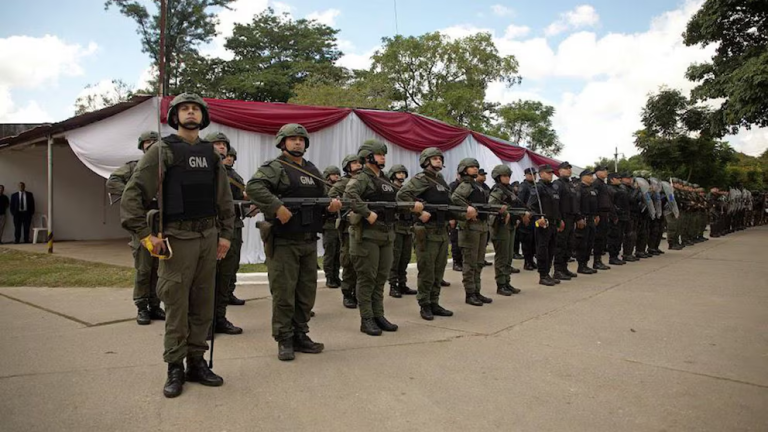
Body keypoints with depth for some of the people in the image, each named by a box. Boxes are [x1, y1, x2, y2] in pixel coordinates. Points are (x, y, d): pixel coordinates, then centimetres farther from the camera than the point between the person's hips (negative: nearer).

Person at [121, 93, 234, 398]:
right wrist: (146, 235, -11)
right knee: (177, 307, 1)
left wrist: (226, 234, 9)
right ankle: (175, 369, 13)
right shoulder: (162, 151, -2)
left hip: (209, 238, 5)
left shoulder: (211, 154, 12)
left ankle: (196, 362, 21)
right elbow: (132, 194, -7)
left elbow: (225, 199, 16)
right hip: (177, 238, -5)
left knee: (203, 305, 10)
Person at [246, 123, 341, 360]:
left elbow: (321, 198, 21)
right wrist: (277, 207, -29)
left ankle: (300, 336, 23)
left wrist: (331, 205, -1)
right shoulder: (274, 167, -5)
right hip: (283, 242, -7)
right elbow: (253, 187, -22)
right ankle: (284, 340, 11)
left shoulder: (313, 171, 16)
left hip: (309, 242, 7)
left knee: (307, 293, 11)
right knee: (283, 294, -1)